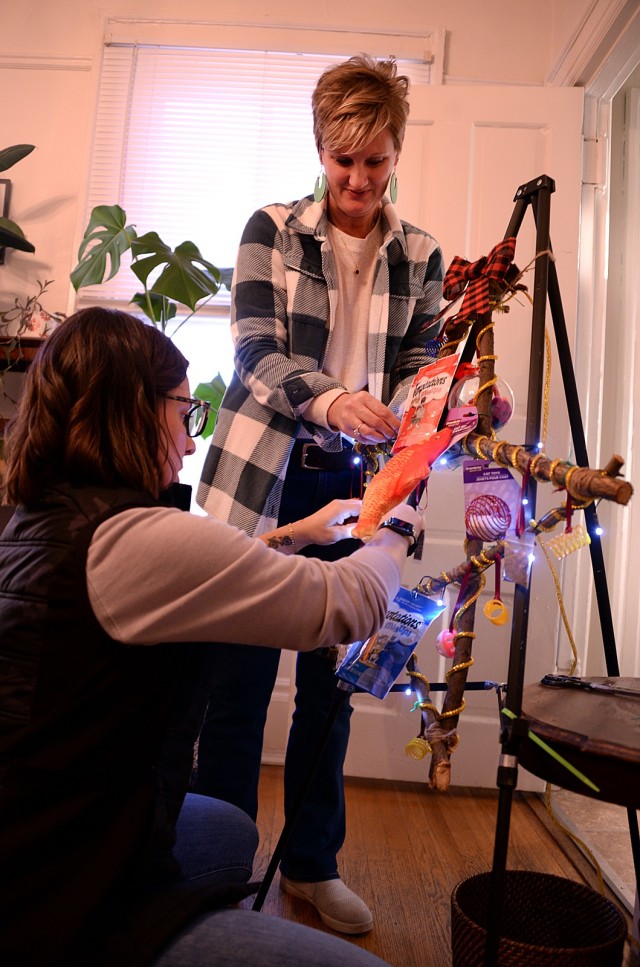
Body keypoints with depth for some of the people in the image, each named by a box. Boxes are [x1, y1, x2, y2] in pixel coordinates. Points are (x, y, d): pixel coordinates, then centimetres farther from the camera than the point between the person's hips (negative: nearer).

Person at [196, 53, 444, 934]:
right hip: (263, 480, -2)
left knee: (331, 679, 11)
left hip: (354, 489, 3)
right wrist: (329, 399, -29)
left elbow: (417, 367, 6)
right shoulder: (271, 231, 2)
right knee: (240, 675, 3)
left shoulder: (420, 257, 10)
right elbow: (256, 353, -9)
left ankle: (311, 864, 31)